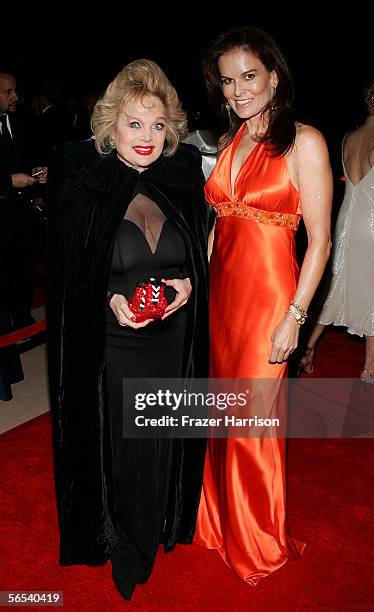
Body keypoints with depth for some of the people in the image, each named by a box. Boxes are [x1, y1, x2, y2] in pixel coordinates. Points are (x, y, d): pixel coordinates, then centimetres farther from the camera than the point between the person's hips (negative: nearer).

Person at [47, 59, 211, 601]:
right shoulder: (81, 185, -8)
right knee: (119, 447, 9)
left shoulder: (183, 179, 1)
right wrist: (110, 299, -18)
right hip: (109, 344, -2)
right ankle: (123, 553, 35)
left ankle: (161, 532, 44)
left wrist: (188, 285, -10)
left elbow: (202, 255, 10)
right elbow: (66, 272, -2)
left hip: (173, 339, 3)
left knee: (164, 444, 16)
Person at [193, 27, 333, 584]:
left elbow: (320, 240, -11)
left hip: (268, 296, -6)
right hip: (220, 290, 6)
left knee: (254, 422, 6)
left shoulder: (304, 142, -9)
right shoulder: (228, 142, 10)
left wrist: (294, 317, -14)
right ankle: (220, 517, 41)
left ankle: (259, 540, 33)